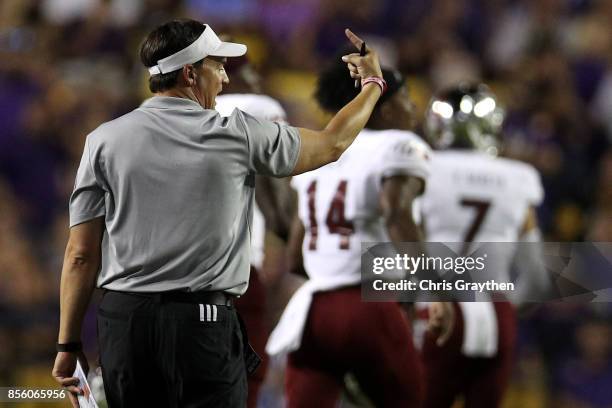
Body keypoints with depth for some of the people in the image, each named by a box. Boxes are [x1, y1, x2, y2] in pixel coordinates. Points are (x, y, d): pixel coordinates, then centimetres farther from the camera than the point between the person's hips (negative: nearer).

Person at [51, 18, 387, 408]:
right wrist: (373, 83, 34)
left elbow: (81, 254, 1)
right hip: (203, 324, -2)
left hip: (122, 319, 2)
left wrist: (68, 344, 7)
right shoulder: (236, 133, 1)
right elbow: (332, 143, 17)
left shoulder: (104, 140, 3)